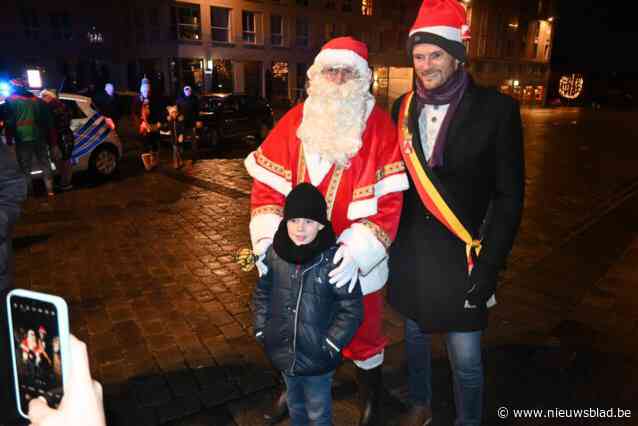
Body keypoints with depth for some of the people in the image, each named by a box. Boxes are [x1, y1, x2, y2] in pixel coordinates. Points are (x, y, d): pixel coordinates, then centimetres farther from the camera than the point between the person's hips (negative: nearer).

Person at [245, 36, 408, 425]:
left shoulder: (380, 127, -13)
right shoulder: (294, 121, -3)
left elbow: (389, 201, -18)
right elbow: (267, 183, -3)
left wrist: (356, 251, -29)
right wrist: (268, 237, -15)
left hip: (353, 262, -3)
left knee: (362, 333, 17)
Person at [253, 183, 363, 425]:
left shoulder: (333, 259, -24)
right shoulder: (274, 253, -10)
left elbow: (352, 308, -16)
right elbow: (262, 293, 5)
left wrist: (331, 345, -15)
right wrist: (262, 330, 2)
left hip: (317, 357, -4)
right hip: (283, 353, 4)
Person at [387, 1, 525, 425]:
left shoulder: (496, 109, -9)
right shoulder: (404, 107, 2)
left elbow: (508, 196, -8)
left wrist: (489, 265, -11)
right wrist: (390, 242, 3)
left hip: (460, 257, -4)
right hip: (409, 253, 4)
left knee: (465, 360, 7)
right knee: (416, 334, 22)